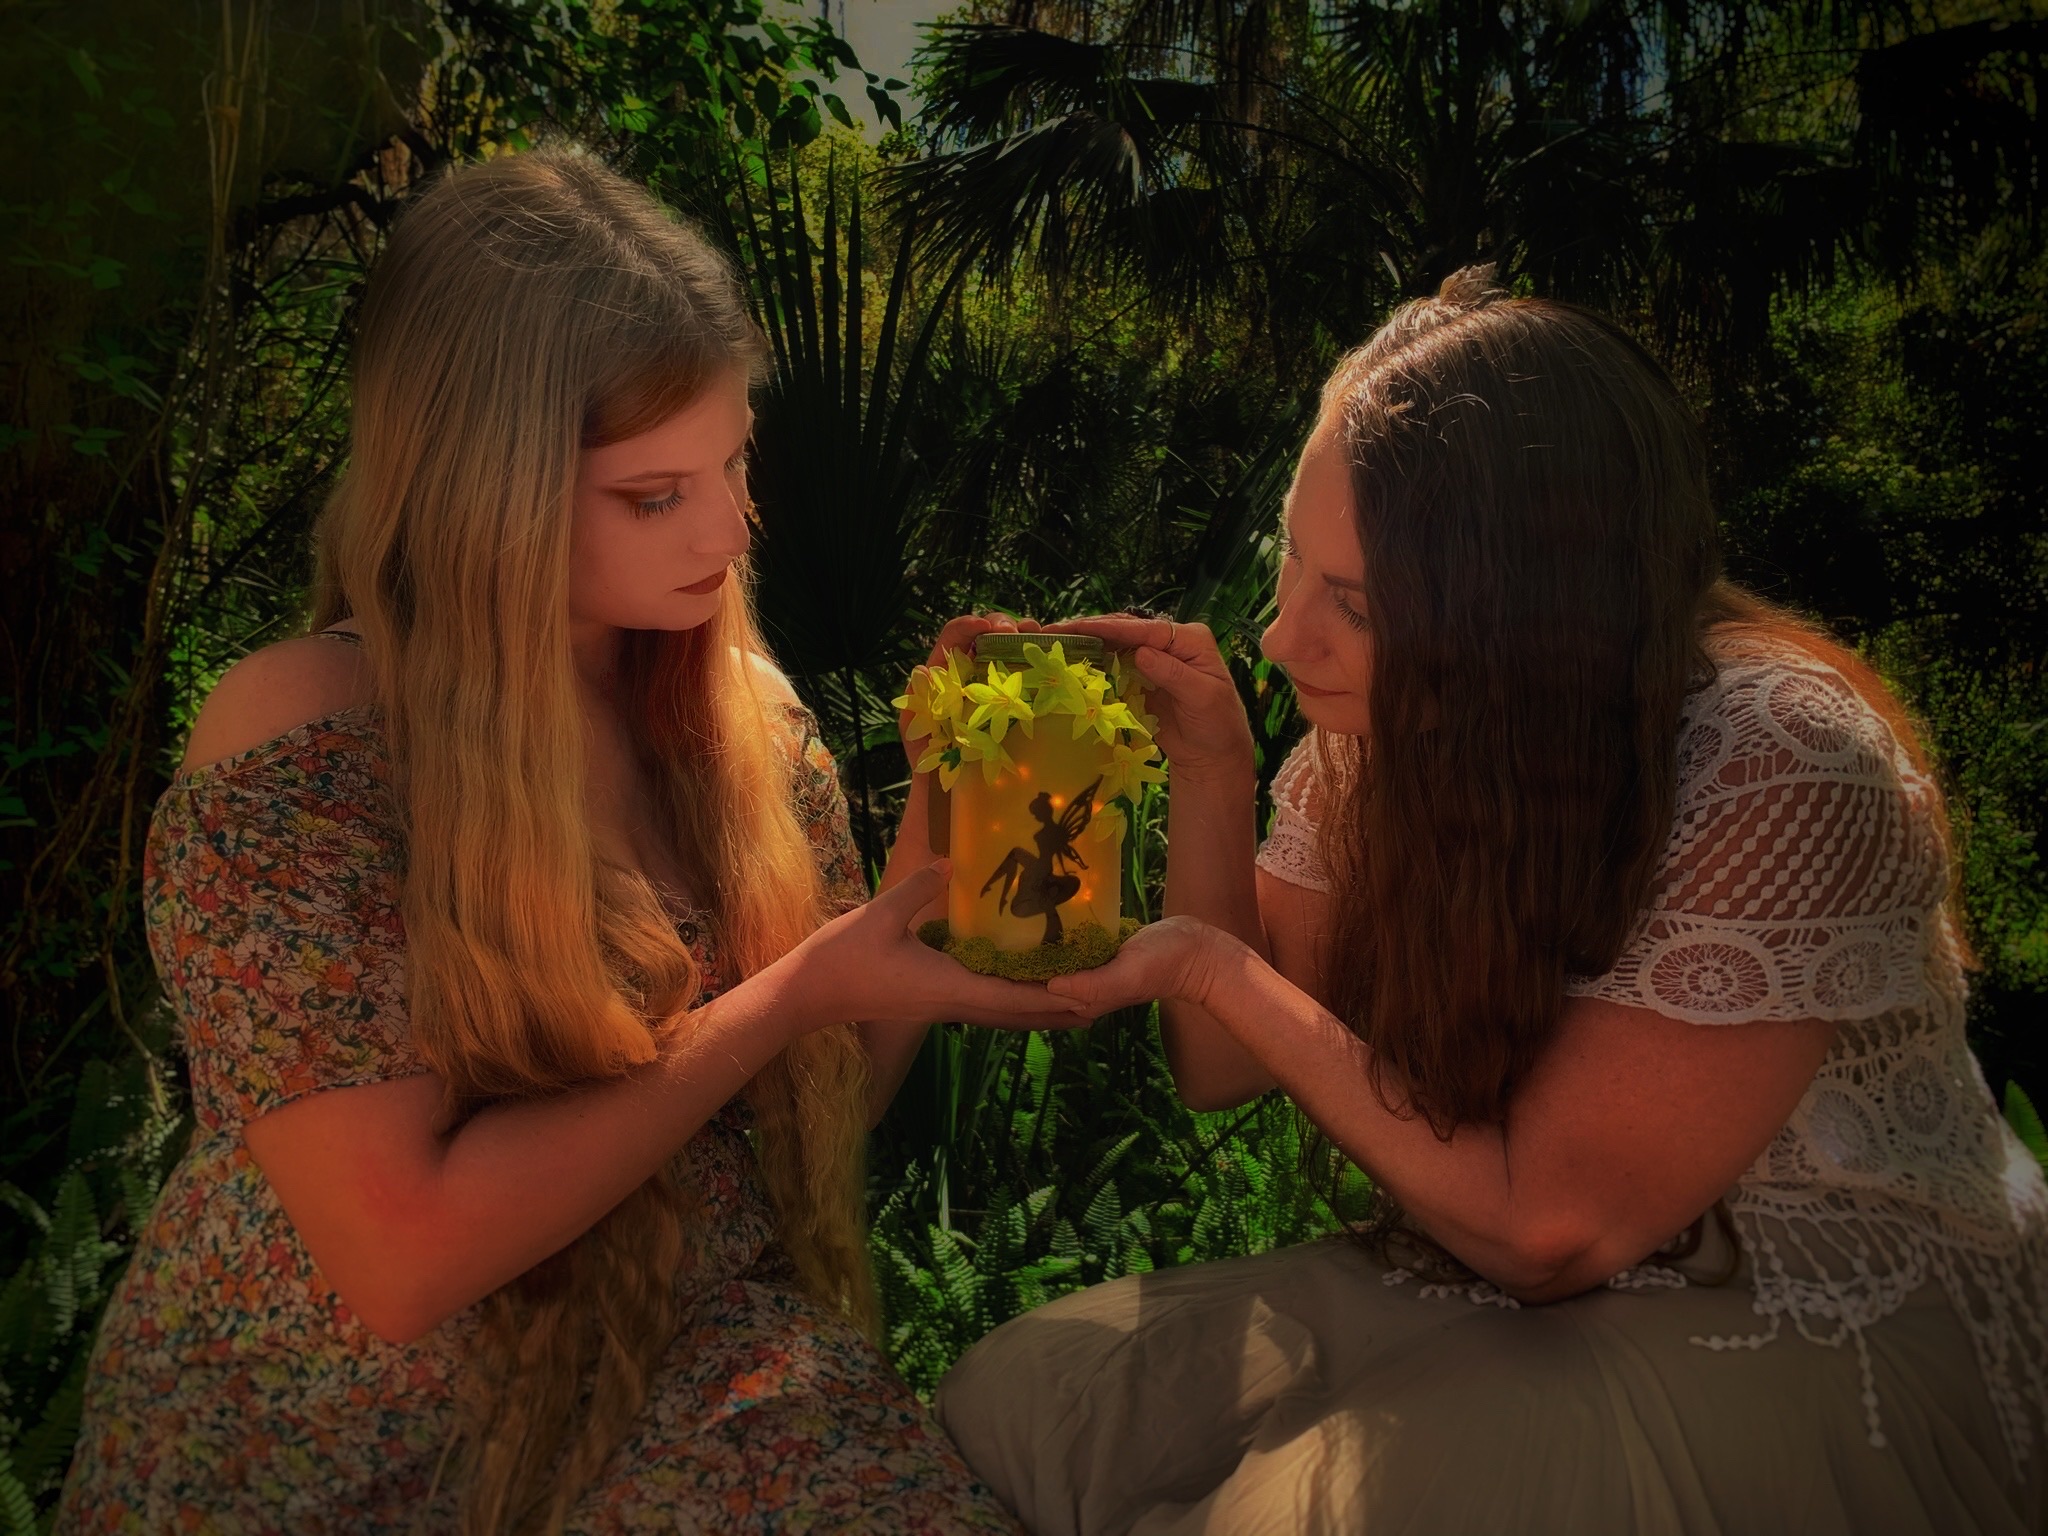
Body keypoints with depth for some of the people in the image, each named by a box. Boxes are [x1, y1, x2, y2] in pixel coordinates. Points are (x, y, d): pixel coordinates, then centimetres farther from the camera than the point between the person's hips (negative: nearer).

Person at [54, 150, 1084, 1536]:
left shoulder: (746, 712, -2)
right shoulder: (298, 746, -18)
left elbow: (822, 1105, 6)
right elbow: (403, 1258, -22)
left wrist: (925, 951, -13)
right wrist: (793, 995, -23)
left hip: (691, 1388, 4)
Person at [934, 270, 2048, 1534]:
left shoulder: (1776, 775, -25)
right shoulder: (1388, 726, -7)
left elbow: (1545, 1227, -21)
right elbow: (1223, 1069, 0)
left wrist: (1216, 967, -21)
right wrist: (1212, 766, -14)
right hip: (1511, 1294, 5)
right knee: (1025, 1397, -11)